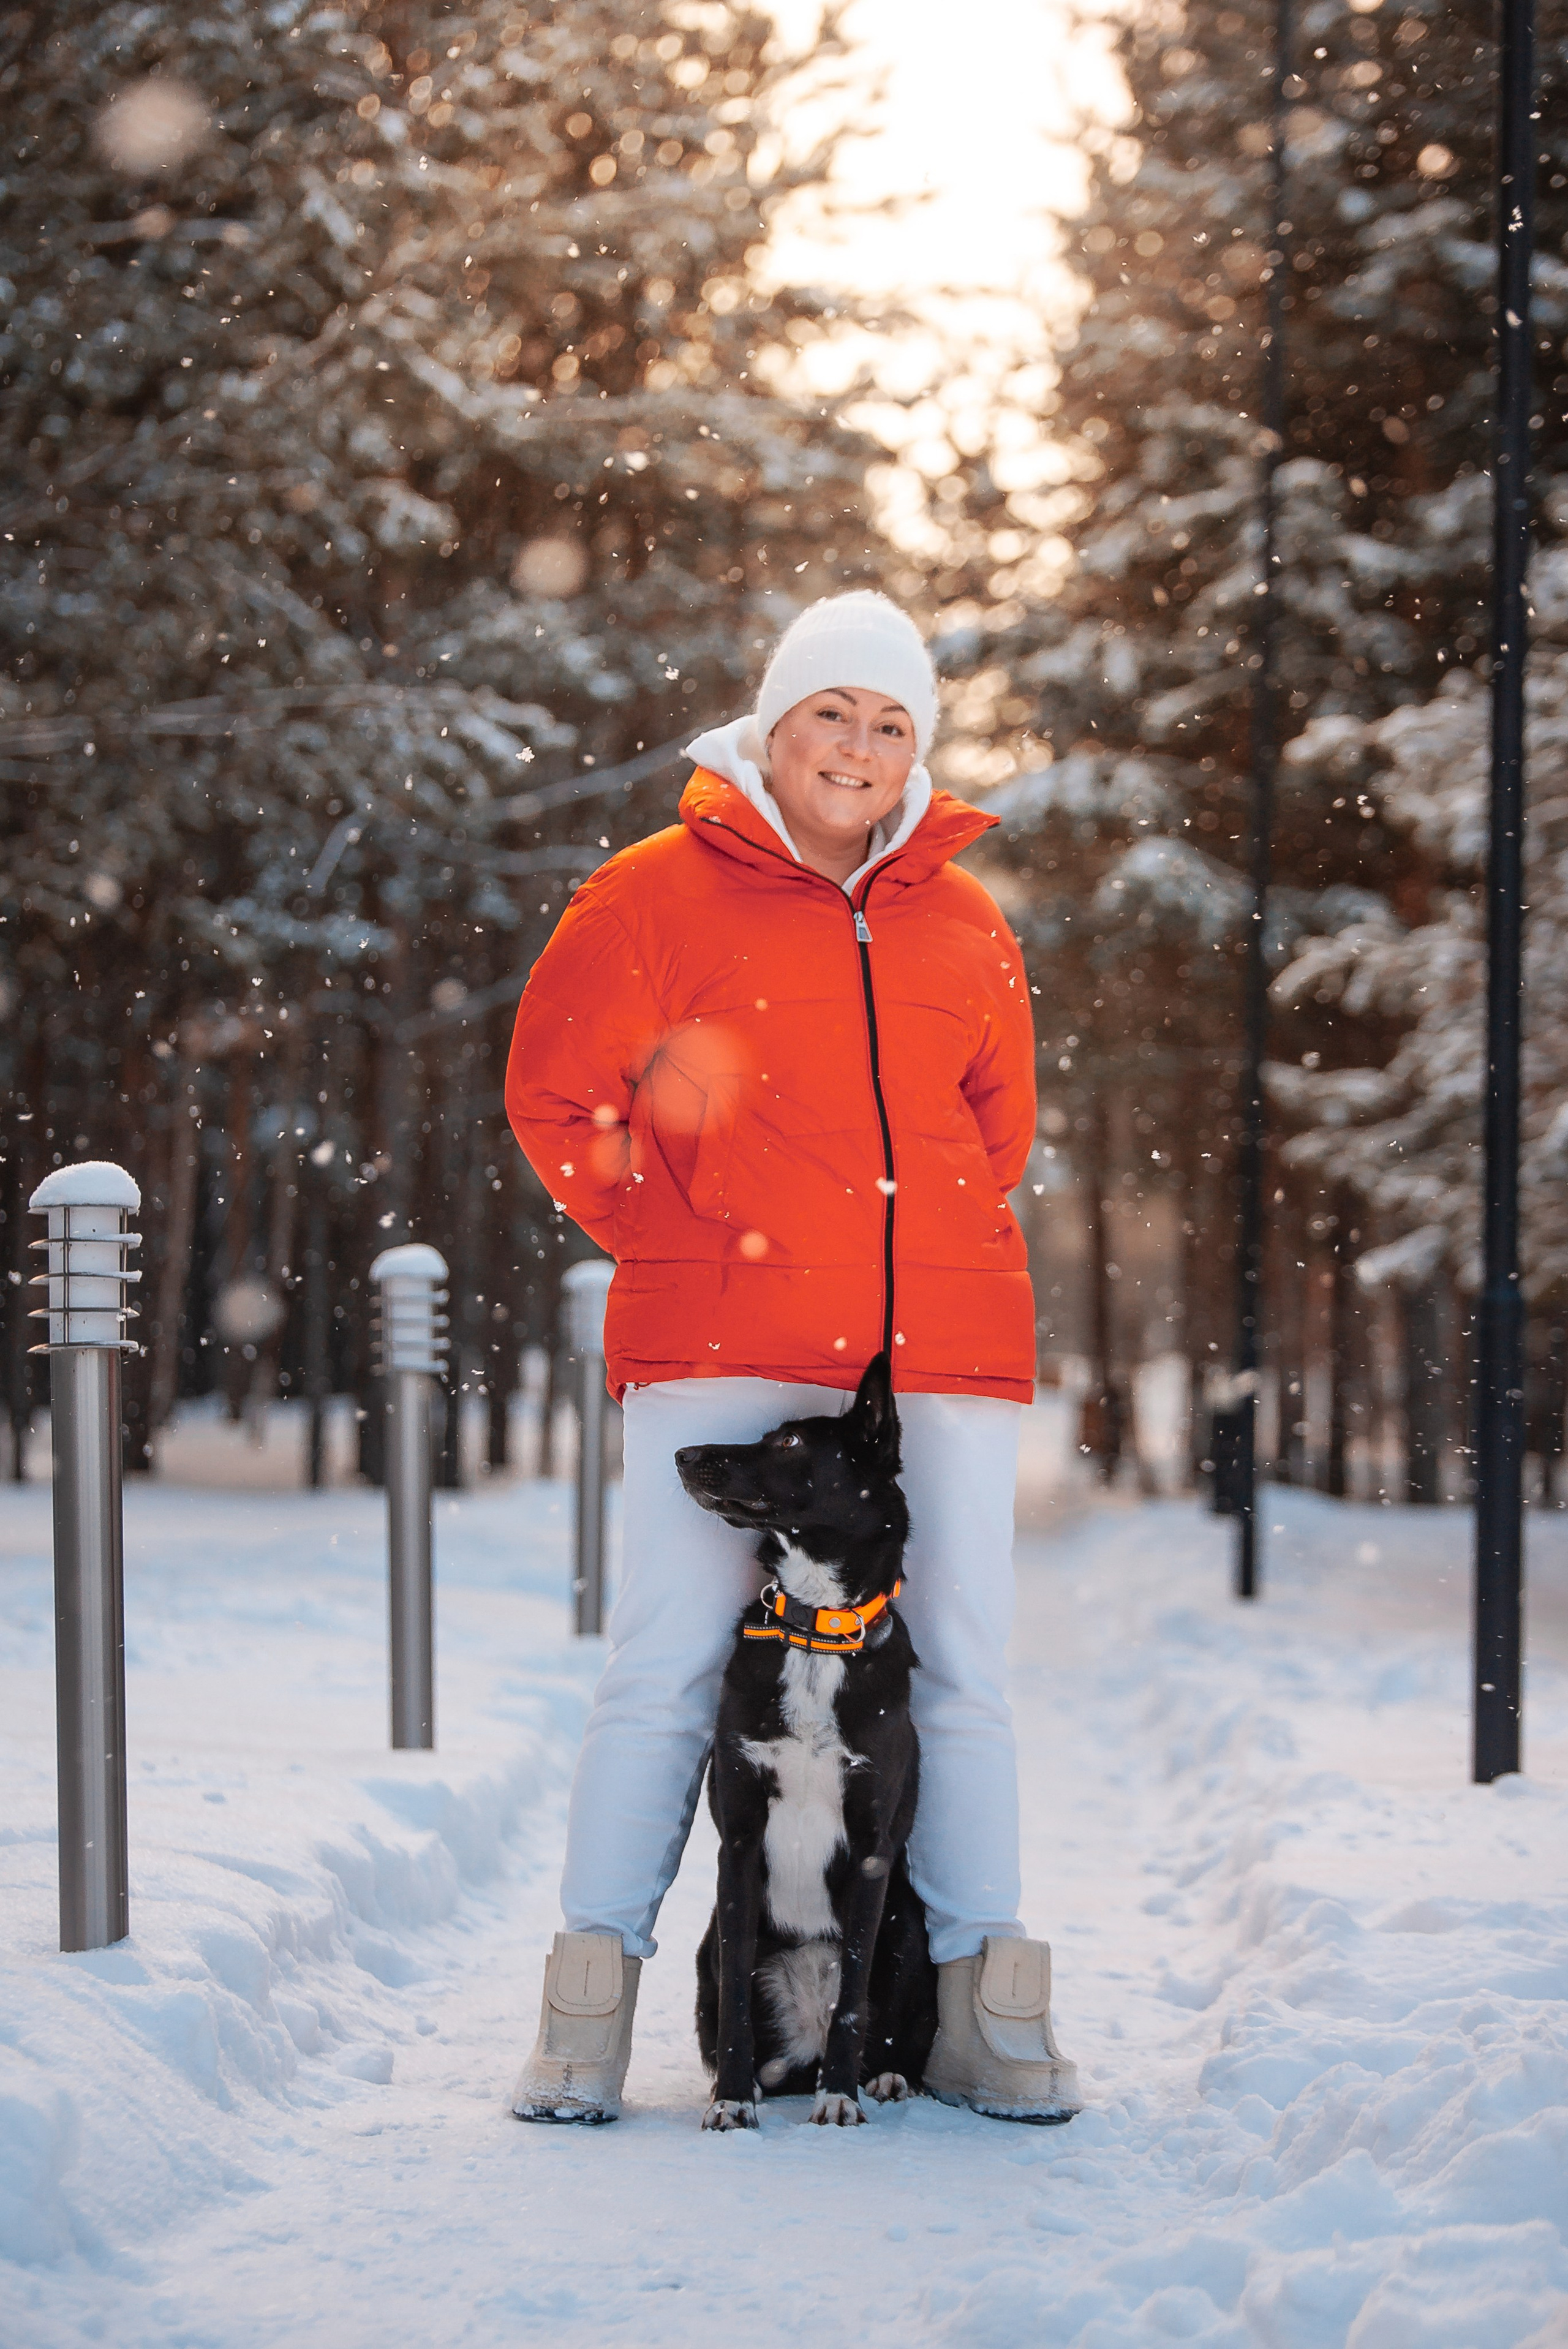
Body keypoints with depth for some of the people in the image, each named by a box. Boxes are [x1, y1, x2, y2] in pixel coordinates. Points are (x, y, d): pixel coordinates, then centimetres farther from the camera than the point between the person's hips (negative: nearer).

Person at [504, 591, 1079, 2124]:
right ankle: (589, 2013, -1)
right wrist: (675, 1235, 4)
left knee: (960, 1671, 2)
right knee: (666, 1667, -7)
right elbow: (554, 1091, 7)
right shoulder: (660, 894, 4)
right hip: (720, 1347, -3)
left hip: (941, 1350, 4)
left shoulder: (964, 927, 16)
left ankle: (984, 2014, 8)